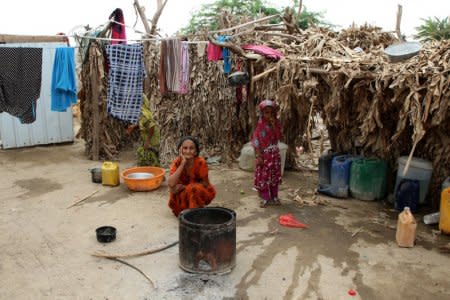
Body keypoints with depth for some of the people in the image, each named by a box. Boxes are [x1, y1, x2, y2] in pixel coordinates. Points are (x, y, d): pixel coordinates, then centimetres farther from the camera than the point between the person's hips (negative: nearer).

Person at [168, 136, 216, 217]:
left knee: (193, 189, -32)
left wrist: (184, 187, -22)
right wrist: (183, 163, -34)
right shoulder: (177, 162, -18)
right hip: (184, 193, 3)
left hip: (200, 192, -3)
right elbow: (171, 184, -32)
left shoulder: (201, 162, -24)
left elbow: (205, 183, -14)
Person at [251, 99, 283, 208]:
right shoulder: (259, 125, -9)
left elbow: (278, 137, -11)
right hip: (263, 155, -4)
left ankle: (274, 197, 22)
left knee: (274, 176, 10)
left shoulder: (276, 123, 2)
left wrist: (273, 125, -18)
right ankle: (265, 199, 12)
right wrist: (258, 156, -16)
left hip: (275, 154, 4)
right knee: (263, 177, 1)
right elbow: (256, 141, -10)